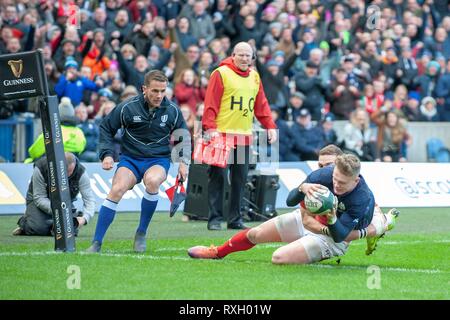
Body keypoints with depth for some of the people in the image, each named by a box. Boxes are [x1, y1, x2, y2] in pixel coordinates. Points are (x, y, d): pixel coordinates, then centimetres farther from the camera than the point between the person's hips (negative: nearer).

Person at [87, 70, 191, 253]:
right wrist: (107, 154, -3)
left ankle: (141, 234, -16)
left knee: (152, 181, -35)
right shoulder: (128, 107, -6)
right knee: (117, 189, -28)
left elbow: (183, 135, 17)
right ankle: (96, 243, -20)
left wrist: (183, 162, 7)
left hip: (159, 160, 0)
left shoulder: (172, 110, 0)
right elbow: (106, 128, 7)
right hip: (130, 159, 0)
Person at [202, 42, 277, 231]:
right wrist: (210, 127, -19)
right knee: (218, 177, -4)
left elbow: (261, 105, 17)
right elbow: (211, 103, -10)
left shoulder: (254, 77, 14)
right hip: (222, 135, -6)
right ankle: (215, 219, -1)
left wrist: (270, 126, 9)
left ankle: (235, 219, 13)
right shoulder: (221, 73, -5)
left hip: (244, 137, 6)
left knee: (240, 179, 7)